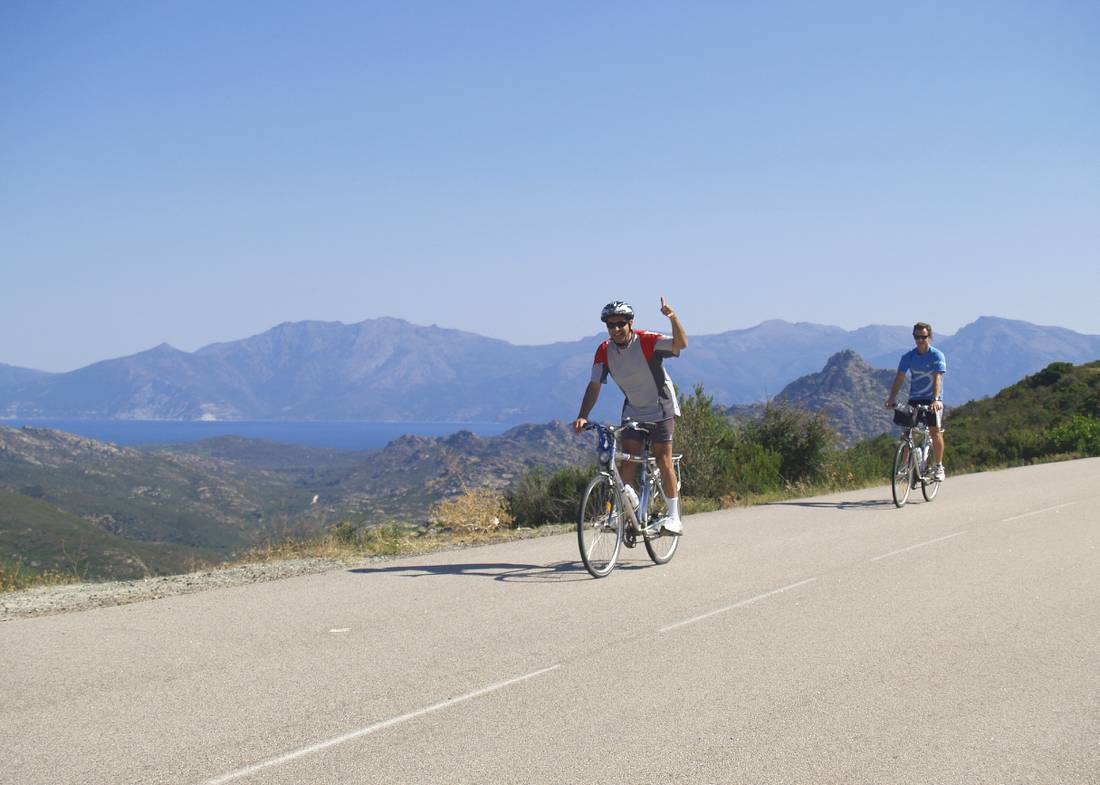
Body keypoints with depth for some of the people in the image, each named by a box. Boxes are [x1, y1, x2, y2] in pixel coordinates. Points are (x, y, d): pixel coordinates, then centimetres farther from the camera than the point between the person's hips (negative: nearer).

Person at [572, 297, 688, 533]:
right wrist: (582, 417, -19)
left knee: (663, 460, -9)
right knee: (628, 461, -5)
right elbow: (594, 385, -8)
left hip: (661, 409, -4)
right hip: (633, 410, 4)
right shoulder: (604, 351, -10)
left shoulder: (647, 341, -23)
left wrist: (673, 318, -55)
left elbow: (680, 344, -37)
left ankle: (674, 518, -4)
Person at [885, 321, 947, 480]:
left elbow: (937, 379, -22)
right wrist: (891, 398, -20)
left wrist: (935, 399, -36)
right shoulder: (908, 357, 0)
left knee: (935, 432, -13)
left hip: (933, 400, -3)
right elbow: (899, 378, -7)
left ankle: (938, 467, -1)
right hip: (914, 399, 3)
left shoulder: (937, 355, -11)